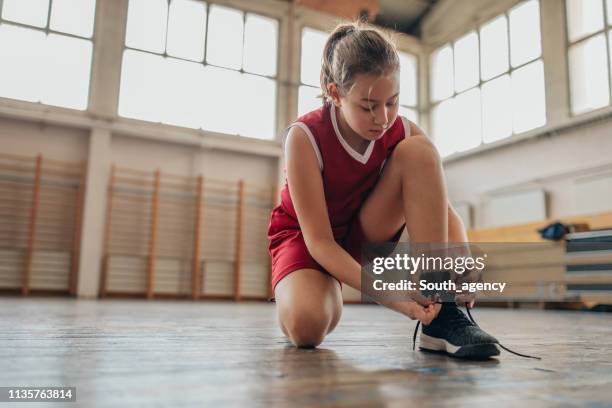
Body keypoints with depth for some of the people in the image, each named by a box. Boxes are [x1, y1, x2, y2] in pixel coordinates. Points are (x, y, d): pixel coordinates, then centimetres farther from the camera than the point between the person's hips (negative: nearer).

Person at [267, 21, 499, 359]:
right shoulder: (304, 137, -26)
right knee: (306, 328, -36)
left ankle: (440, 314, -26)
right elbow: (319, 241, -28)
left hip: (366, 232, 3)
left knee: (418, 152, -25)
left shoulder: (402, 133, -15)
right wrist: (390, 296, -38)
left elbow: (444, 210, -14)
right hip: (303, 235, -3)